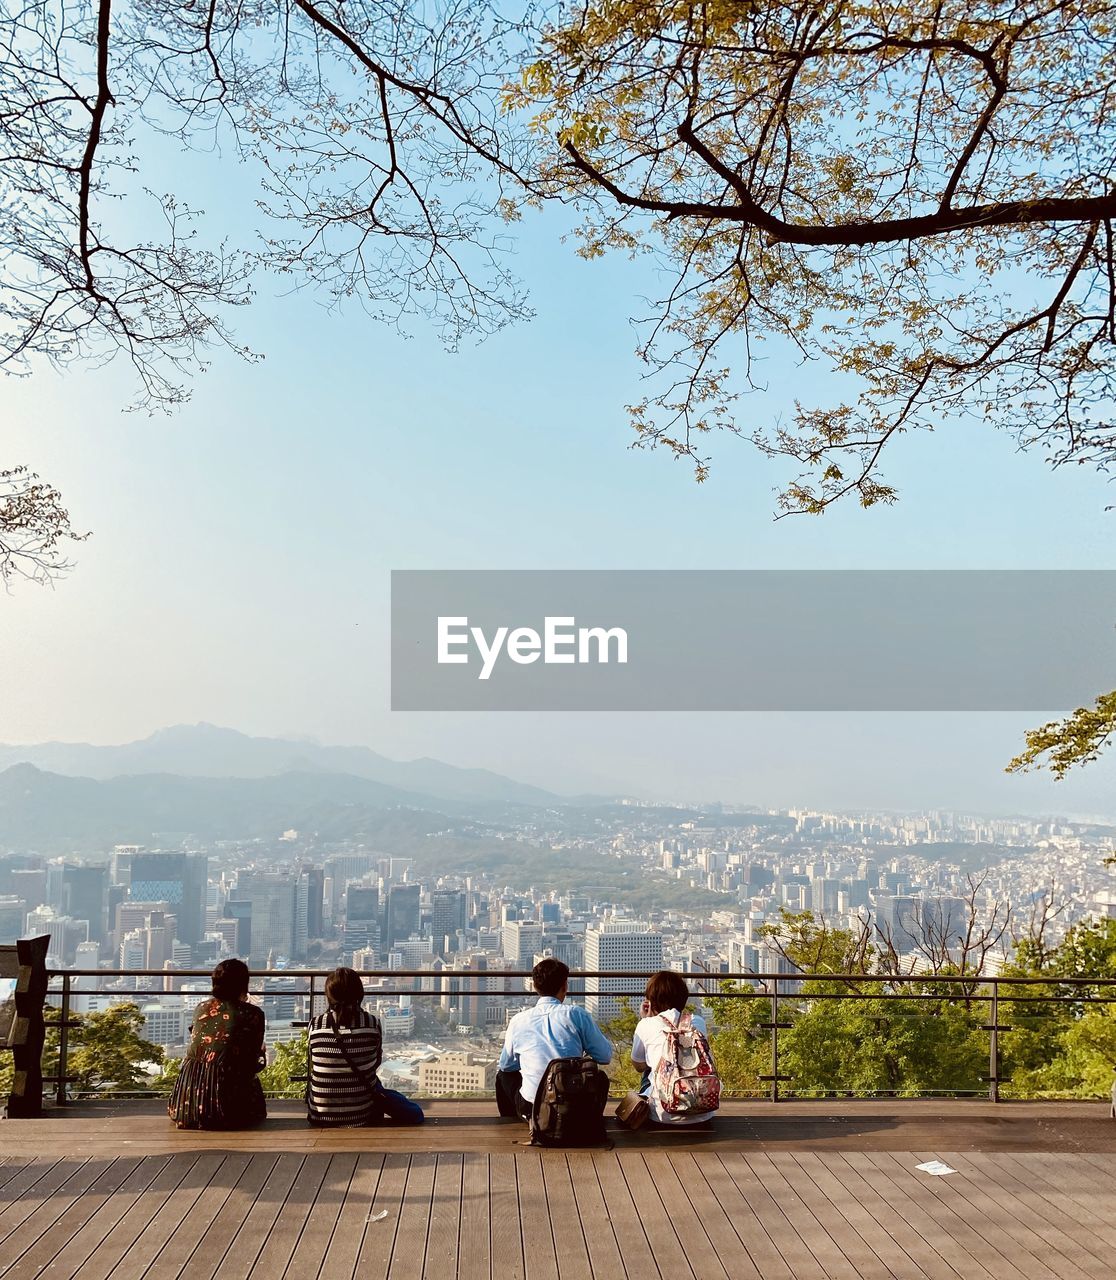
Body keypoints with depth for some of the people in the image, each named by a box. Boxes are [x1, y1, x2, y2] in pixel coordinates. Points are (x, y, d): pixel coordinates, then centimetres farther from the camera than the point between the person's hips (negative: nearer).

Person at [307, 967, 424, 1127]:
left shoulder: (315, 1025, -8)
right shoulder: (372, 1023, -10)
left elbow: (316, 1067, 5)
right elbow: (377, 1062, 5)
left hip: (320, 1115, 1)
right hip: (361, 1113, -1)